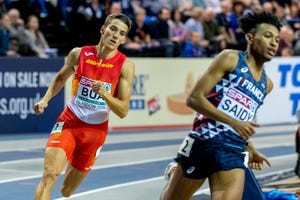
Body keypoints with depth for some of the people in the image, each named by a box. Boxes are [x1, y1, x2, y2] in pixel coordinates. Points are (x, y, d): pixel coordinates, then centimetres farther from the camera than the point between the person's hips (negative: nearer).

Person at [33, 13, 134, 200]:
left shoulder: (125, 65, -10)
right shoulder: (79, 54, -6)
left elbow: (123, 111, -12)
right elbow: (60, 78, 16)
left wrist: (103, 93, -29)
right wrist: (46, 99, -1)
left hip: (95, 130, 0)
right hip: (69, 122, 0)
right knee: (49, 175, -24)